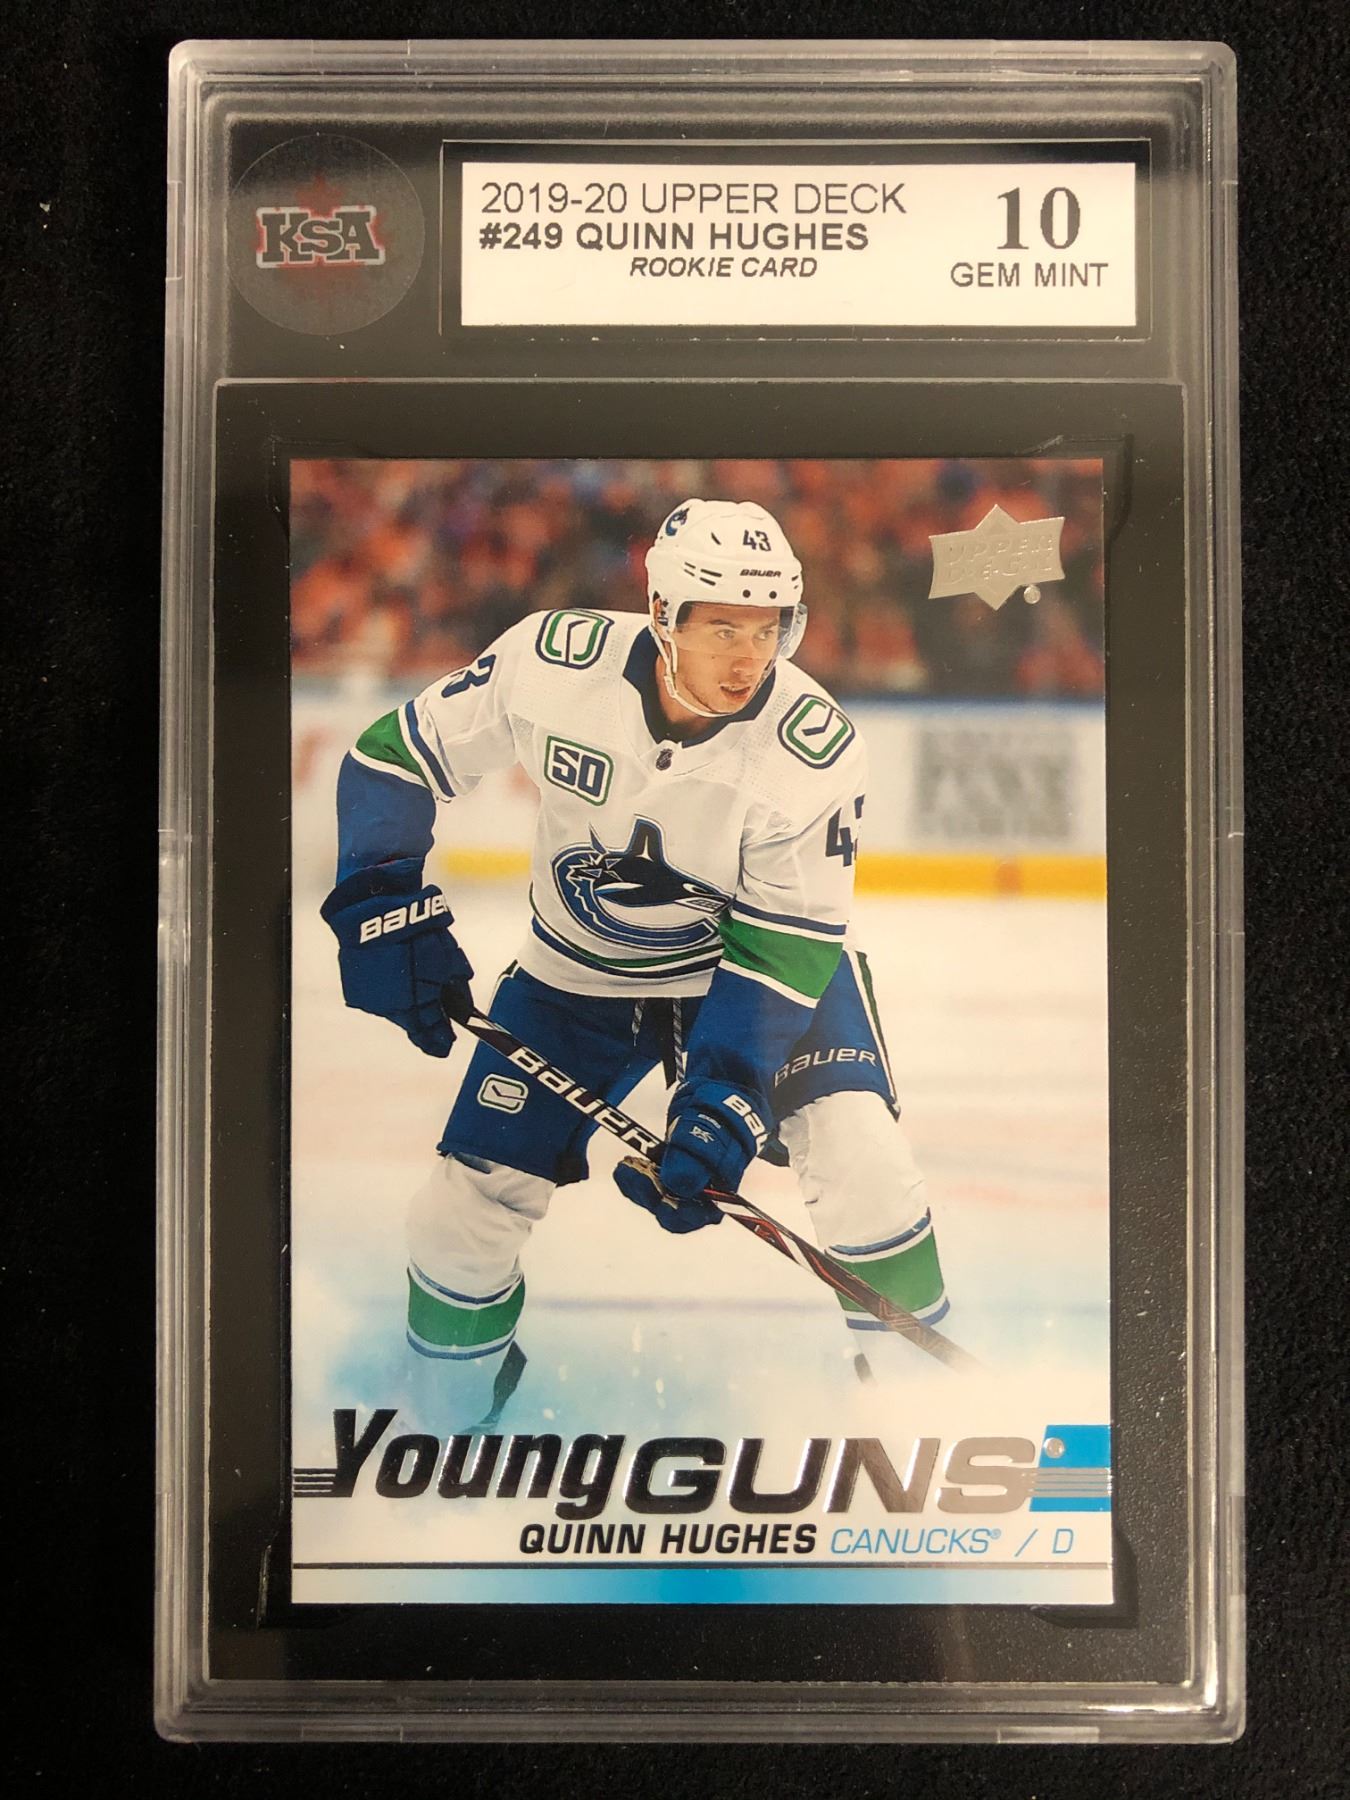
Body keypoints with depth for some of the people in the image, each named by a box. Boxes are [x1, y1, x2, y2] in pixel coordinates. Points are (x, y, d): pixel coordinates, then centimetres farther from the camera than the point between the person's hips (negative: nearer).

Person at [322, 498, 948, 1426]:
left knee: (857, 1151, -21)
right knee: (473, 1194, -2)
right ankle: (456, 1398, 27)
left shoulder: (814, 746, -26)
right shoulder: (553, 662, -24)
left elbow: (788, 942, -24)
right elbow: (398, 756, -10)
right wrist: (386, 907, -19)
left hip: (760, 952, -1)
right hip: (577, 970, 2)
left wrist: (724, 1102, -32)